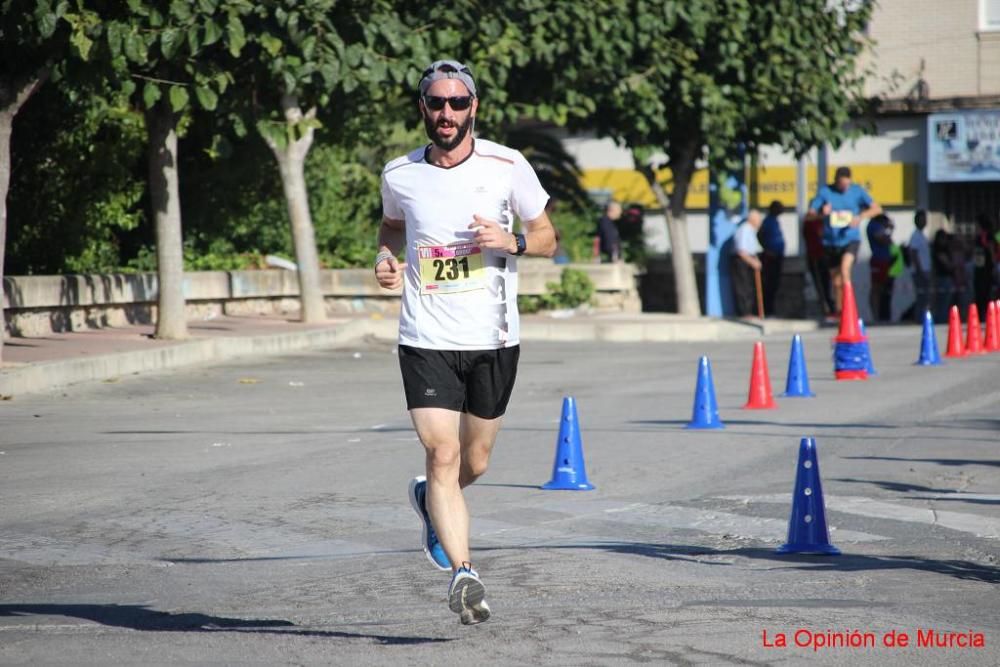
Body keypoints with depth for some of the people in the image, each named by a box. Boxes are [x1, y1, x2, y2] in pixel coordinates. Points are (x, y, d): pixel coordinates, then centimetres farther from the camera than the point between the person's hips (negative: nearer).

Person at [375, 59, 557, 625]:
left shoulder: (507, 167, -4)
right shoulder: (399, 175, 1)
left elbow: (548, 238, 5)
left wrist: (511, 241, -16)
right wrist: (386, 257, 1)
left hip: (494, 341, 1)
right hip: (427, 341, -1)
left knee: (473, 463, 13)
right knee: (443, 455, -15)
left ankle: (430, 500, 46)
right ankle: (463, 573, -16)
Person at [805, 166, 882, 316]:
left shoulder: (857, 191, -1)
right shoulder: (825, 192, -2)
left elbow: (877, 208, -1)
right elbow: (809, 214, -2)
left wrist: (861, 216, -19)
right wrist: (821, 213, -25)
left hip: (851, 239, -2)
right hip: (831, 241, 2)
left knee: (845, 267, -27)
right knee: (836, 280, 10)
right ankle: (838, 310, 28)